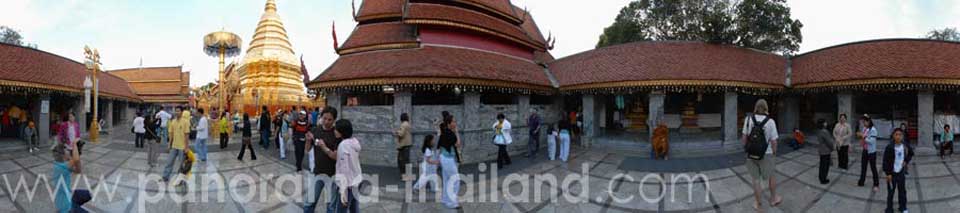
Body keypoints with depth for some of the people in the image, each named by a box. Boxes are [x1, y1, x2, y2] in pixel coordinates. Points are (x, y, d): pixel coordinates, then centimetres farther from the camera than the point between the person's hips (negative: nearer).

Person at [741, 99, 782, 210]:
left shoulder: (748, 119, -8)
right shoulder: (770, 121, -14)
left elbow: (744, 136, -2)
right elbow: (773, 141, -10)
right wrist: (774, 153, 6)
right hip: (766, 154, -2)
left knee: (756, 179, 13)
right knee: (772, 176, 21)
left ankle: (757, 203, 25)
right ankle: (773, 198, 39)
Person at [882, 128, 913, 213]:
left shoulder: (906, 146, -5)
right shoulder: (889, 147, -16)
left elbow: (911, 153, 17)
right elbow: (885, 161, -13)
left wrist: (906, 161, 2)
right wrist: (888, 173, -14)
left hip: (901, 172, 4)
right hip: (892, 173, -3)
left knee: (902, 191, 15)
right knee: (890, 192, 6)